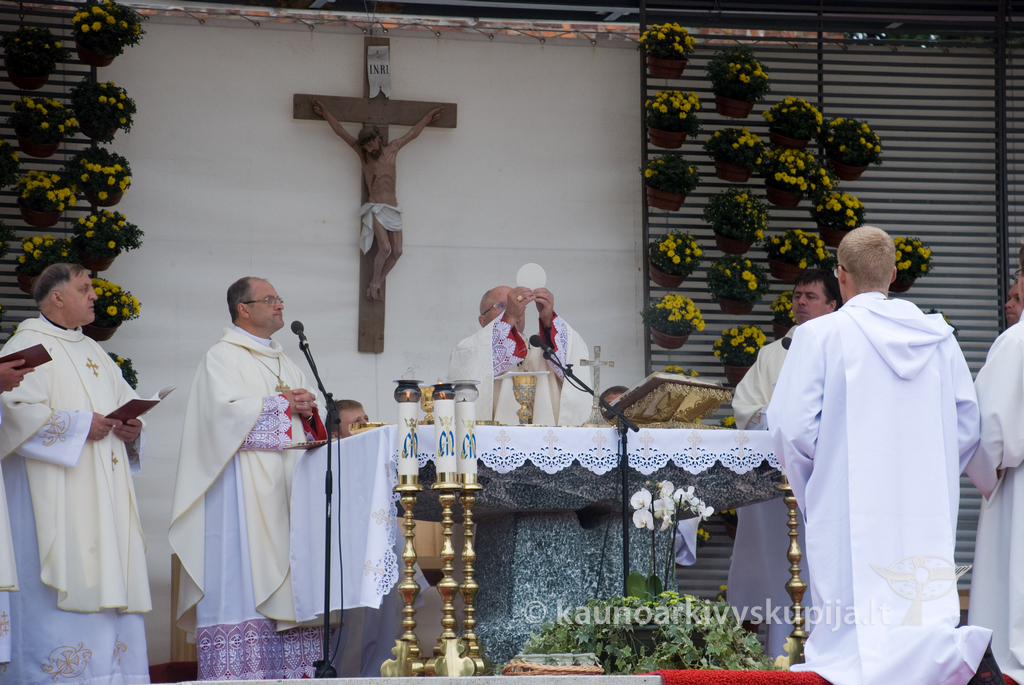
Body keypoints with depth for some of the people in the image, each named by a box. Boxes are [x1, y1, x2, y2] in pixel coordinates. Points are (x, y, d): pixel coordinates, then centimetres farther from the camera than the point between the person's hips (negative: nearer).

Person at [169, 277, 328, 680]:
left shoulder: (284, 362, 24)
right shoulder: (222, 357, -1)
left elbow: (306, 407, 22)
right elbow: (226, 409, -15)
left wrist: (307, 409, -1)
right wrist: (282, 404, -10)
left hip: (287, 481, 8)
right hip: (245, 479, -8)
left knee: (285, 571, 2)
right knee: (245, 574, -13)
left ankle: (288, 668, 1)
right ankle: (238, 669, -16)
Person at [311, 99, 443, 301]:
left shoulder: (392, 149, 10)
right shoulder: (363, 154, 5)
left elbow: (413, 133, 22)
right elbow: (341, 132, 6)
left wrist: (430, 116, 31)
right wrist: (325, 113, 6)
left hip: (393, 209, 4)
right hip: (376, 208, -4)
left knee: (396, 251, -4)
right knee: (385, 248, -21)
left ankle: (377, 284, 13)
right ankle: (375, 282, 0)